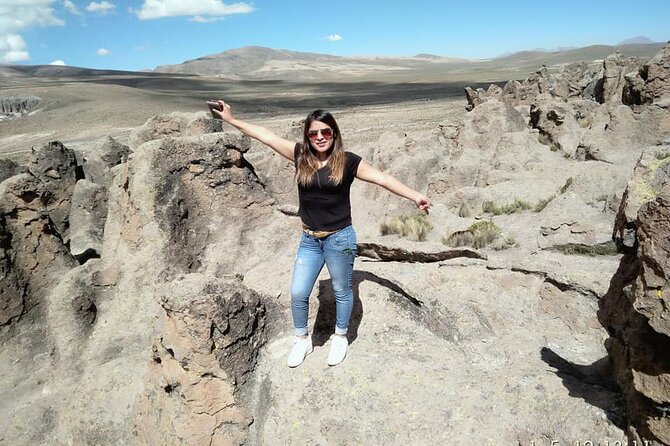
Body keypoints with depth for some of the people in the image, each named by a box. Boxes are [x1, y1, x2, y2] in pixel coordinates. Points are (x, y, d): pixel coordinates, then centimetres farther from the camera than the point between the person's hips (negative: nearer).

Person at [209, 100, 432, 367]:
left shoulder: (347, 161, -10)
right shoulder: (300, 155, -3)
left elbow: (382, 178, -11)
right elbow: (265, 135, 2)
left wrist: (415, 196, -18)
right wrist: (231, 120, 7)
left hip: (340, 238, -3)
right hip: (309, 239, 3)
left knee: (342, 291, 15)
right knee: (298, 293, 9)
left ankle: (340, 338, 38)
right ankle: (302, 340, 33)